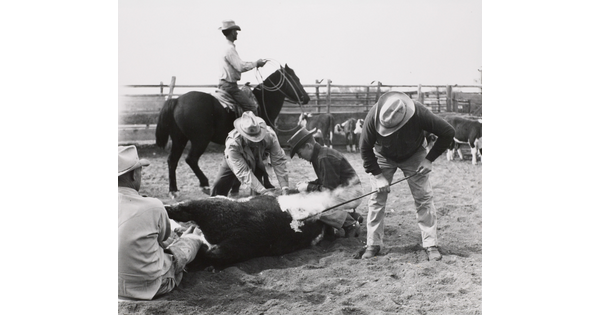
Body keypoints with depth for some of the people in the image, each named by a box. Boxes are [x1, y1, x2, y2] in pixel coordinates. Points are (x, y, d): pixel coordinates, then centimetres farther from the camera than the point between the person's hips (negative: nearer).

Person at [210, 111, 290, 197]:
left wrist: (285, 189, -38)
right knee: (218, 189, -13)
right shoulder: (232, 143, -41)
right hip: (233, 163, -2)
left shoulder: (269, 135, -36)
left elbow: (279, 160, -30)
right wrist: (264, 191, -50)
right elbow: (243, 172, -42)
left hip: (257, 163, 2)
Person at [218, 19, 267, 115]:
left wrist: (256, 63, 13)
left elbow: (238, 64, 19)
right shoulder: (230, 49, -18)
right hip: (230, 86, -10)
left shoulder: (227, 46, 14)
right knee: (251, 107, -13)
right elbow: (241, 67, -24)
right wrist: (256, 63, -11)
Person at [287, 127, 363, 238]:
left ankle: (351, 225, -7)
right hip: (340, 189, 11)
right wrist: (306, 184, 3)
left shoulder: (325, 158, -21)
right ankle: (351, 216, 14)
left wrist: (308, 187, -11)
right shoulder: (318, 156, 9)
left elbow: (329, 188, -20)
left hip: (350, 192, -11)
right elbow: (322, 180, 18)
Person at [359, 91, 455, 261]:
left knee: (424, 197, -6)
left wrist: (429, 159, -22)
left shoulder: (418, 113, -36)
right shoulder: (373, 116, -33)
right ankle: (373, 244, 6)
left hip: (414, 156, 0)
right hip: (383, 157, 1)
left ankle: (431, 244, 3)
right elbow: (365, 149, -18)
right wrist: (377, 175, -22)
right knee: (377, 198, -5)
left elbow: (448, 132, -23)